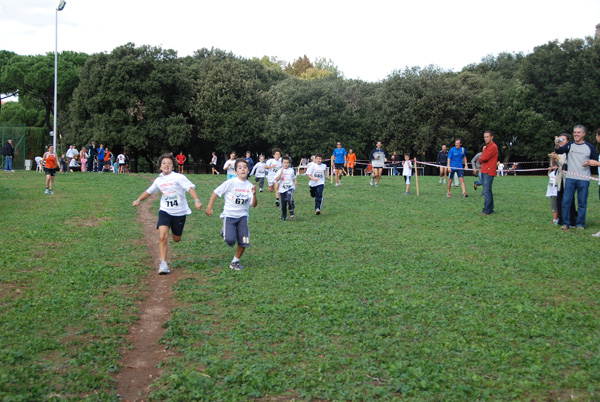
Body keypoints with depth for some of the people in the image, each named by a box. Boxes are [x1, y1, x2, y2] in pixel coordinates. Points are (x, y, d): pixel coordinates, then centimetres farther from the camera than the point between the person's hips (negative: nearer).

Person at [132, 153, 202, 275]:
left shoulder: (178, 177, -11)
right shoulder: (158, 180, 5)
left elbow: (190, 188, -22)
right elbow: (149, 191, 23)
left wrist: (196, 200, -37)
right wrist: (138, 200, 13)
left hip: (179, 212, -2)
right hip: (165, 211, 2)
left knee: (176, 239, 12)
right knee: (162, 236, -17)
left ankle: (175, 231, 51)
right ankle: (163, 264, -11)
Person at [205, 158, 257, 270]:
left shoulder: (250, 186, -1)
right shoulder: (230, 183, -11)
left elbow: (254, 205, -4)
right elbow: (215, 193, -5)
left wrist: (254, 194, -22)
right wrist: (209, 207, -9)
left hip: (242, 216, 4)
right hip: (229, 215, -4)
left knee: (244, 242, -4)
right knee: (230, 240, -20)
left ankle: (235, 262, 19)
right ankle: (225, 233, 18)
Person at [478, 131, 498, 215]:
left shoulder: (493, 147, -11)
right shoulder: (487, 147, 20)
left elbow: (484, 158, -17)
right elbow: (481, 159, 16)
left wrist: (481, 158, 3)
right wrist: (482, 159, -4)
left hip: (488, 172, -10)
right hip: (484, 172, 10)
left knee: (486, 192, -11)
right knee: (487, 191, 13)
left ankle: (486, 210, -10)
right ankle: (490, 209, 20)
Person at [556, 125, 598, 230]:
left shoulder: (589, 147, 6)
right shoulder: (570, 145, 7)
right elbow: (559, 151, -11)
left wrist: (589, 163, -8)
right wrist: (557, 145, -33)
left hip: (584, 179, -1)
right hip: (570, 178, 1)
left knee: (582, 203, 3)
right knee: (566, 201, -2)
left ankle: (580, 224, 11)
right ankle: (565, 223, 6)